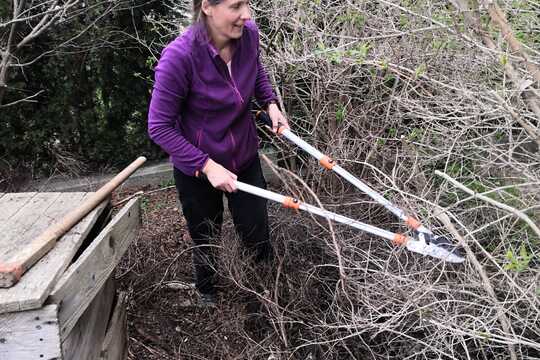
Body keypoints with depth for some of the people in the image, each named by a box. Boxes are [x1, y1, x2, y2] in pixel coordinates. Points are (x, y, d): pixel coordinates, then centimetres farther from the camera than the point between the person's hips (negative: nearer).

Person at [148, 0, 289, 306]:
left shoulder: (249, 34, -16)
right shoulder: (179, 57, -32)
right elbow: (160, 127, -22)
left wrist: (270, 103, -5)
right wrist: (208, 166, -25)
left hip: (245, 159, 4)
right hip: (196, 170, -3)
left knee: (259, 238, 15)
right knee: (206, 243, 20)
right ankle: (207, 296, 51)